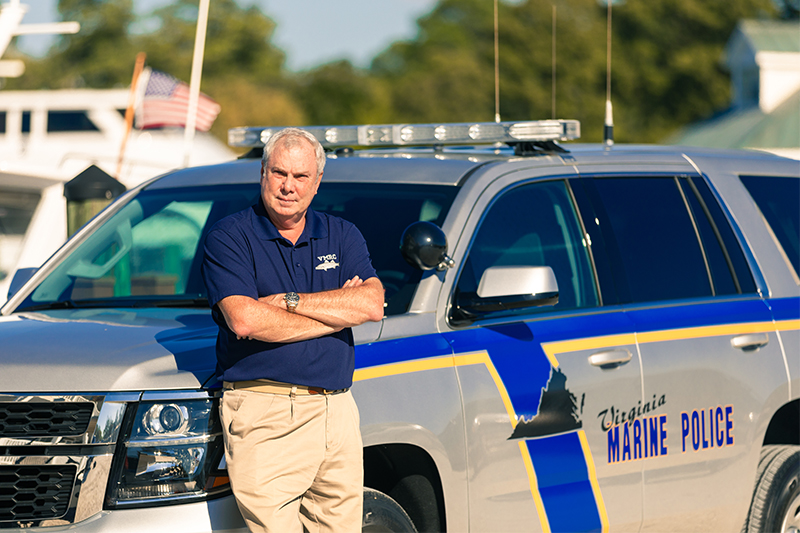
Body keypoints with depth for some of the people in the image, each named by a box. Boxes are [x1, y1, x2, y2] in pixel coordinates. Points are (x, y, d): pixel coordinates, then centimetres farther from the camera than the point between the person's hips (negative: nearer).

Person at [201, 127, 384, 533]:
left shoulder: (343, 236, 14)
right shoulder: (229, 237, 1)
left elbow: (371, 304, -2)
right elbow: (245, 321, -14)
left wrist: (288, 301, -8)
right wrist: (336, 311, -5)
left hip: (336, 409, 5)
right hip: (263, 414, -5)